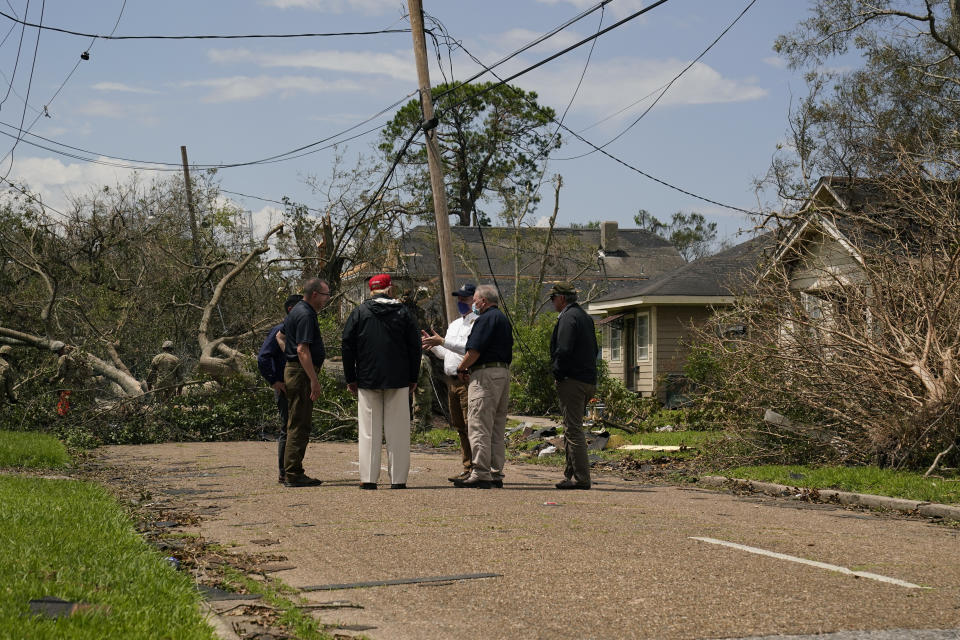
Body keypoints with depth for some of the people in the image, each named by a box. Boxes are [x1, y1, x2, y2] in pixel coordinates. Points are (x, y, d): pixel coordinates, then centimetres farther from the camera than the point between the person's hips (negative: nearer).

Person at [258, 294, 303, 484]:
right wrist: (274, 381, -16)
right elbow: (262, 358, -16)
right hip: (285, 388, -8)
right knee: (287, 430, -7)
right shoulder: (280, 331, -9)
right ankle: (284, 474, -3)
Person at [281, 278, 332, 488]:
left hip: (292, 368, 11)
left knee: (297, 424, 13)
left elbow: (281, 335, 27)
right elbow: (302, 349, -22)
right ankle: (293, 474, -8)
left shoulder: (297, 311, 17)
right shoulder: (305, 315, -16)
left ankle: (291, 473, 17)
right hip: (301, 373, -11)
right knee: (299, 425, -9)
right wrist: (314, 379, -24)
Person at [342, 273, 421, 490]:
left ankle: (369, 478, -1)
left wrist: (350, 379, 8)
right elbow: (415, 347, 6)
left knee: (369, 431, 2)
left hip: (367, 380, 0)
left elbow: (347, 346, 2)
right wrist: (413, 379, 12)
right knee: (398, 431, 2)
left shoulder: (360, 312, 3)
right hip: (398, 382, 0)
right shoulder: (404, 313, 4)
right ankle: (398, 479, 0)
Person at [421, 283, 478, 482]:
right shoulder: (454, 325, 23)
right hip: (452, 381, 9)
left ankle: (476, 468, -11)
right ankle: (467, 468, 14)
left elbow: (470, 348, -20)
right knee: (460, 428, 10)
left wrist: (442, 341, -21)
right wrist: (432, 344, 8)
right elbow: (445, 354, 27)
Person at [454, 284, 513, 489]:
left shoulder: (486, 319, -10)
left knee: (479, 426, -9)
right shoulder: (503, 319, 20)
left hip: (485, 374, -10)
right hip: (504, 372, 10)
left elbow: (474, 351, -16)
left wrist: (461, 369, 1)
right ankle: (496, 474, 13)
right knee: (497, 427, 12)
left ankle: (480, 474, -13)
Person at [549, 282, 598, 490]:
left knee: (573, 429, -8)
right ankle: (571, 475, 19)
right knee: (573, 428, 15)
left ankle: (581, 478, -9)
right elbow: (593, 350, 22)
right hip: (588, 380, 10)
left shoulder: (568, 317, -12)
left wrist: (557, 374, -9)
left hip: (572, 380, -10)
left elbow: (563, 351, -21)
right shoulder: (585, 317, 19)